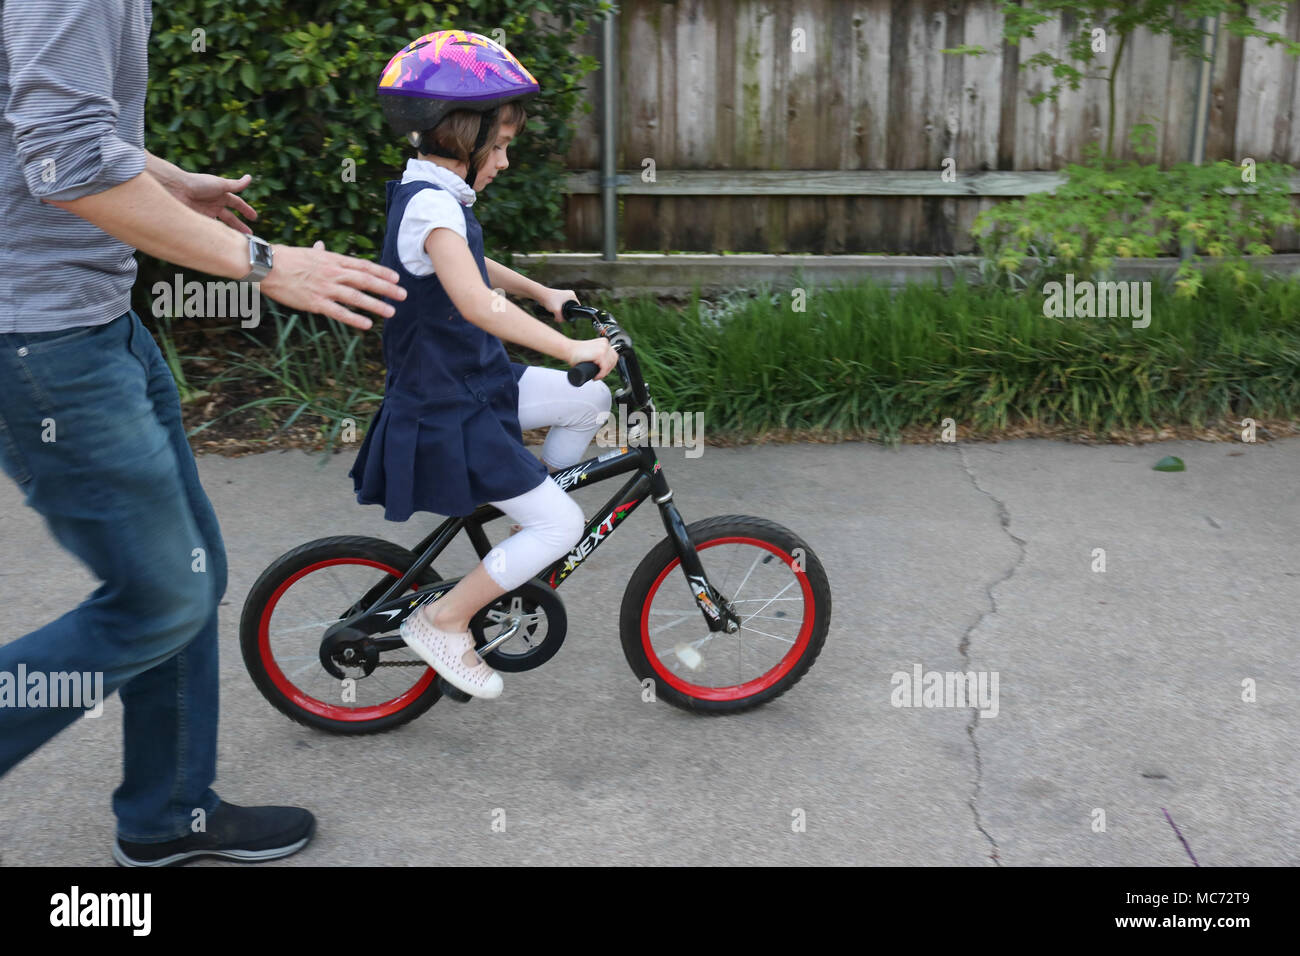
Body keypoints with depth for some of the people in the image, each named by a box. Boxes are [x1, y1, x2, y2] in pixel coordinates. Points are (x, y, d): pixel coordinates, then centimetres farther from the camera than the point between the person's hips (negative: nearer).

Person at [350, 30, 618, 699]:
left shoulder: (436, 198, 10)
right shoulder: (431, 205, -22)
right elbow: (478, 304, -37)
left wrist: (543, 294, 30)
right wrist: (571, 349, -36)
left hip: (478, 385, 10)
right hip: (447, 415, -10)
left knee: (591, 400, 12)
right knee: (562, 525, -9)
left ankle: (529, 528, 23)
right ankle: (443, 621, 3)